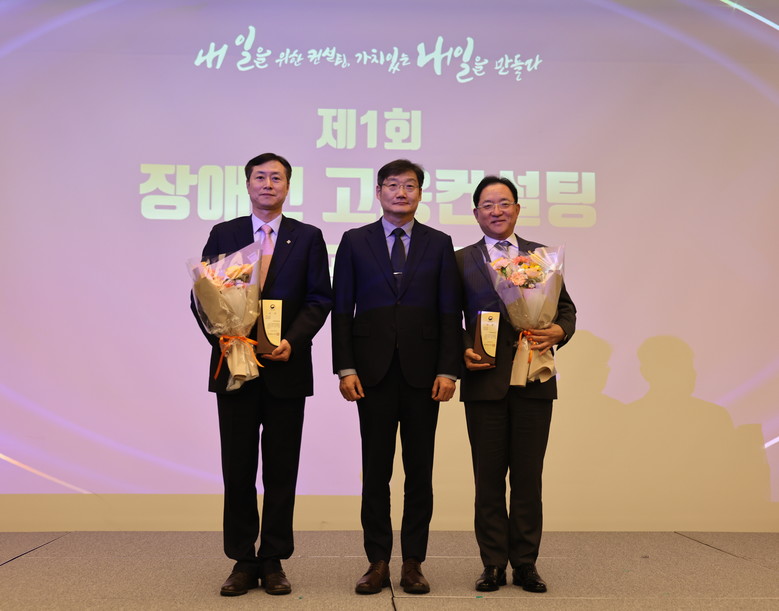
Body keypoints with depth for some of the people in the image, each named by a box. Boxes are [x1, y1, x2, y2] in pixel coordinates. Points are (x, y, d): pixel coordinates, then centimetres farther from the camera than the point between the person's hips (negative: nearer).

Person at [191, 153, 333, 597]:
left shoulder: (308, 237, 6)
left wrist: (292, 341, -14)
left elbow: (320, 299, 0)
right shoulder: (223, 235, 9)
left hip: (286, 367, 0)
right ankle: (243, 561, 17)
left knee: (281, 470, 6)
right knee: (238, 470, 5)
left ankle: (274, 561, 17)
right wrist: (218, 336, -12)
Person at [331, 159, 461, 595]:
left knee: (419, 470, 6)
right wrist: (345, 368, -5)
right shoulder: (355, 242, 7)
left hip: (422, 372, 1)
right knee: (376, 471, 5)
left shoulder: (439, 244, 8)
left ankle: (414, 563, 17)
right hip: (374, 373, 0)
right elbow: (342, 310, 3)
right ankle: (378, 562, 15)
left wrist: (448, 371, -5)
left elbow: (451, 312, 3)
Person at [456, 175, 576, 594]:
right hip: (484, 381, -1)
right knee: (489, 477, 6)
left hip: (534, 382, 1)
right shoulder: (461, 260, 7)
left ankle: (525, 563, 16)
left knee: (528, 476, 5)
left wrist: (559, 332, -10)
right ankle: (494, 564, 16)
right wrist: (461, 351, -10)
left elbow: (565, 308, 10)